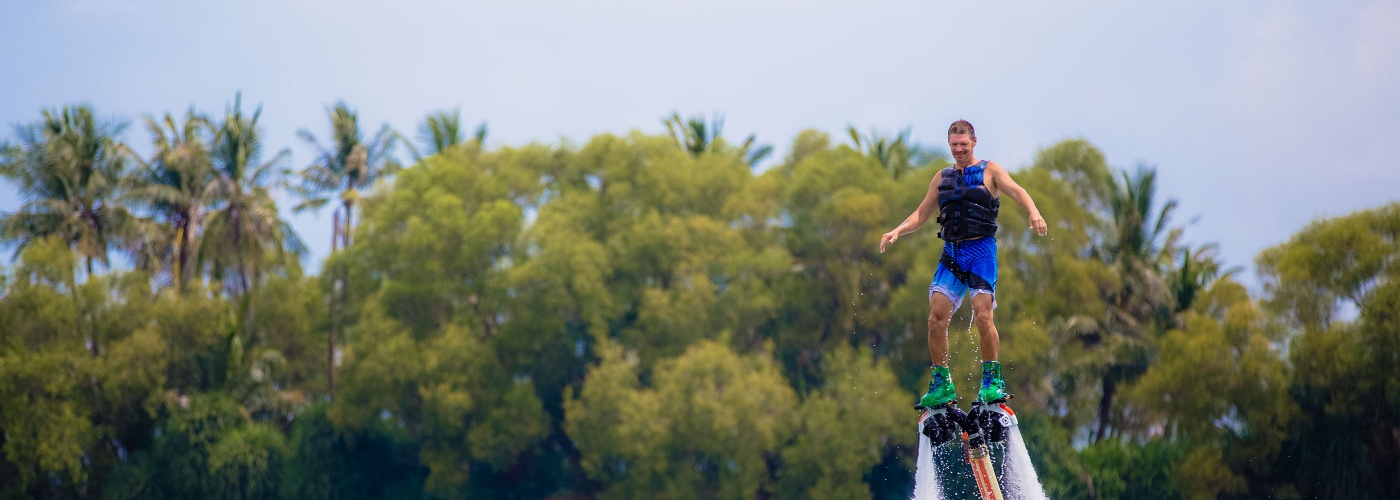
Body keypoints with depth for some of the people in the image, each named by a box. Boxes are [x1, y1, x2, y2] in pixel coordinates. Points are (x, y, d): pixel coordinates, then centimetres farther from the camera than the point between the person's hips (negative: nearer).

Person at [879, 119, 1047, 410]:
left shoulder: (990, 171, 7)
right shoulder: (942, 178, 19)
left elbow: (1016, 191, -9)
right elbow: (921, 215, 20)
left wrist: (1033, 213, -29)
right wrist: (897, 231, 1)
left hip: (981, 250, -4)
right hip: (951, 253, 4)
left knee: (982, 315, -18)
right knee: (936, 318, -10)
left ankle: (992, 380, -6)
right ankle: (942, 384, -2)